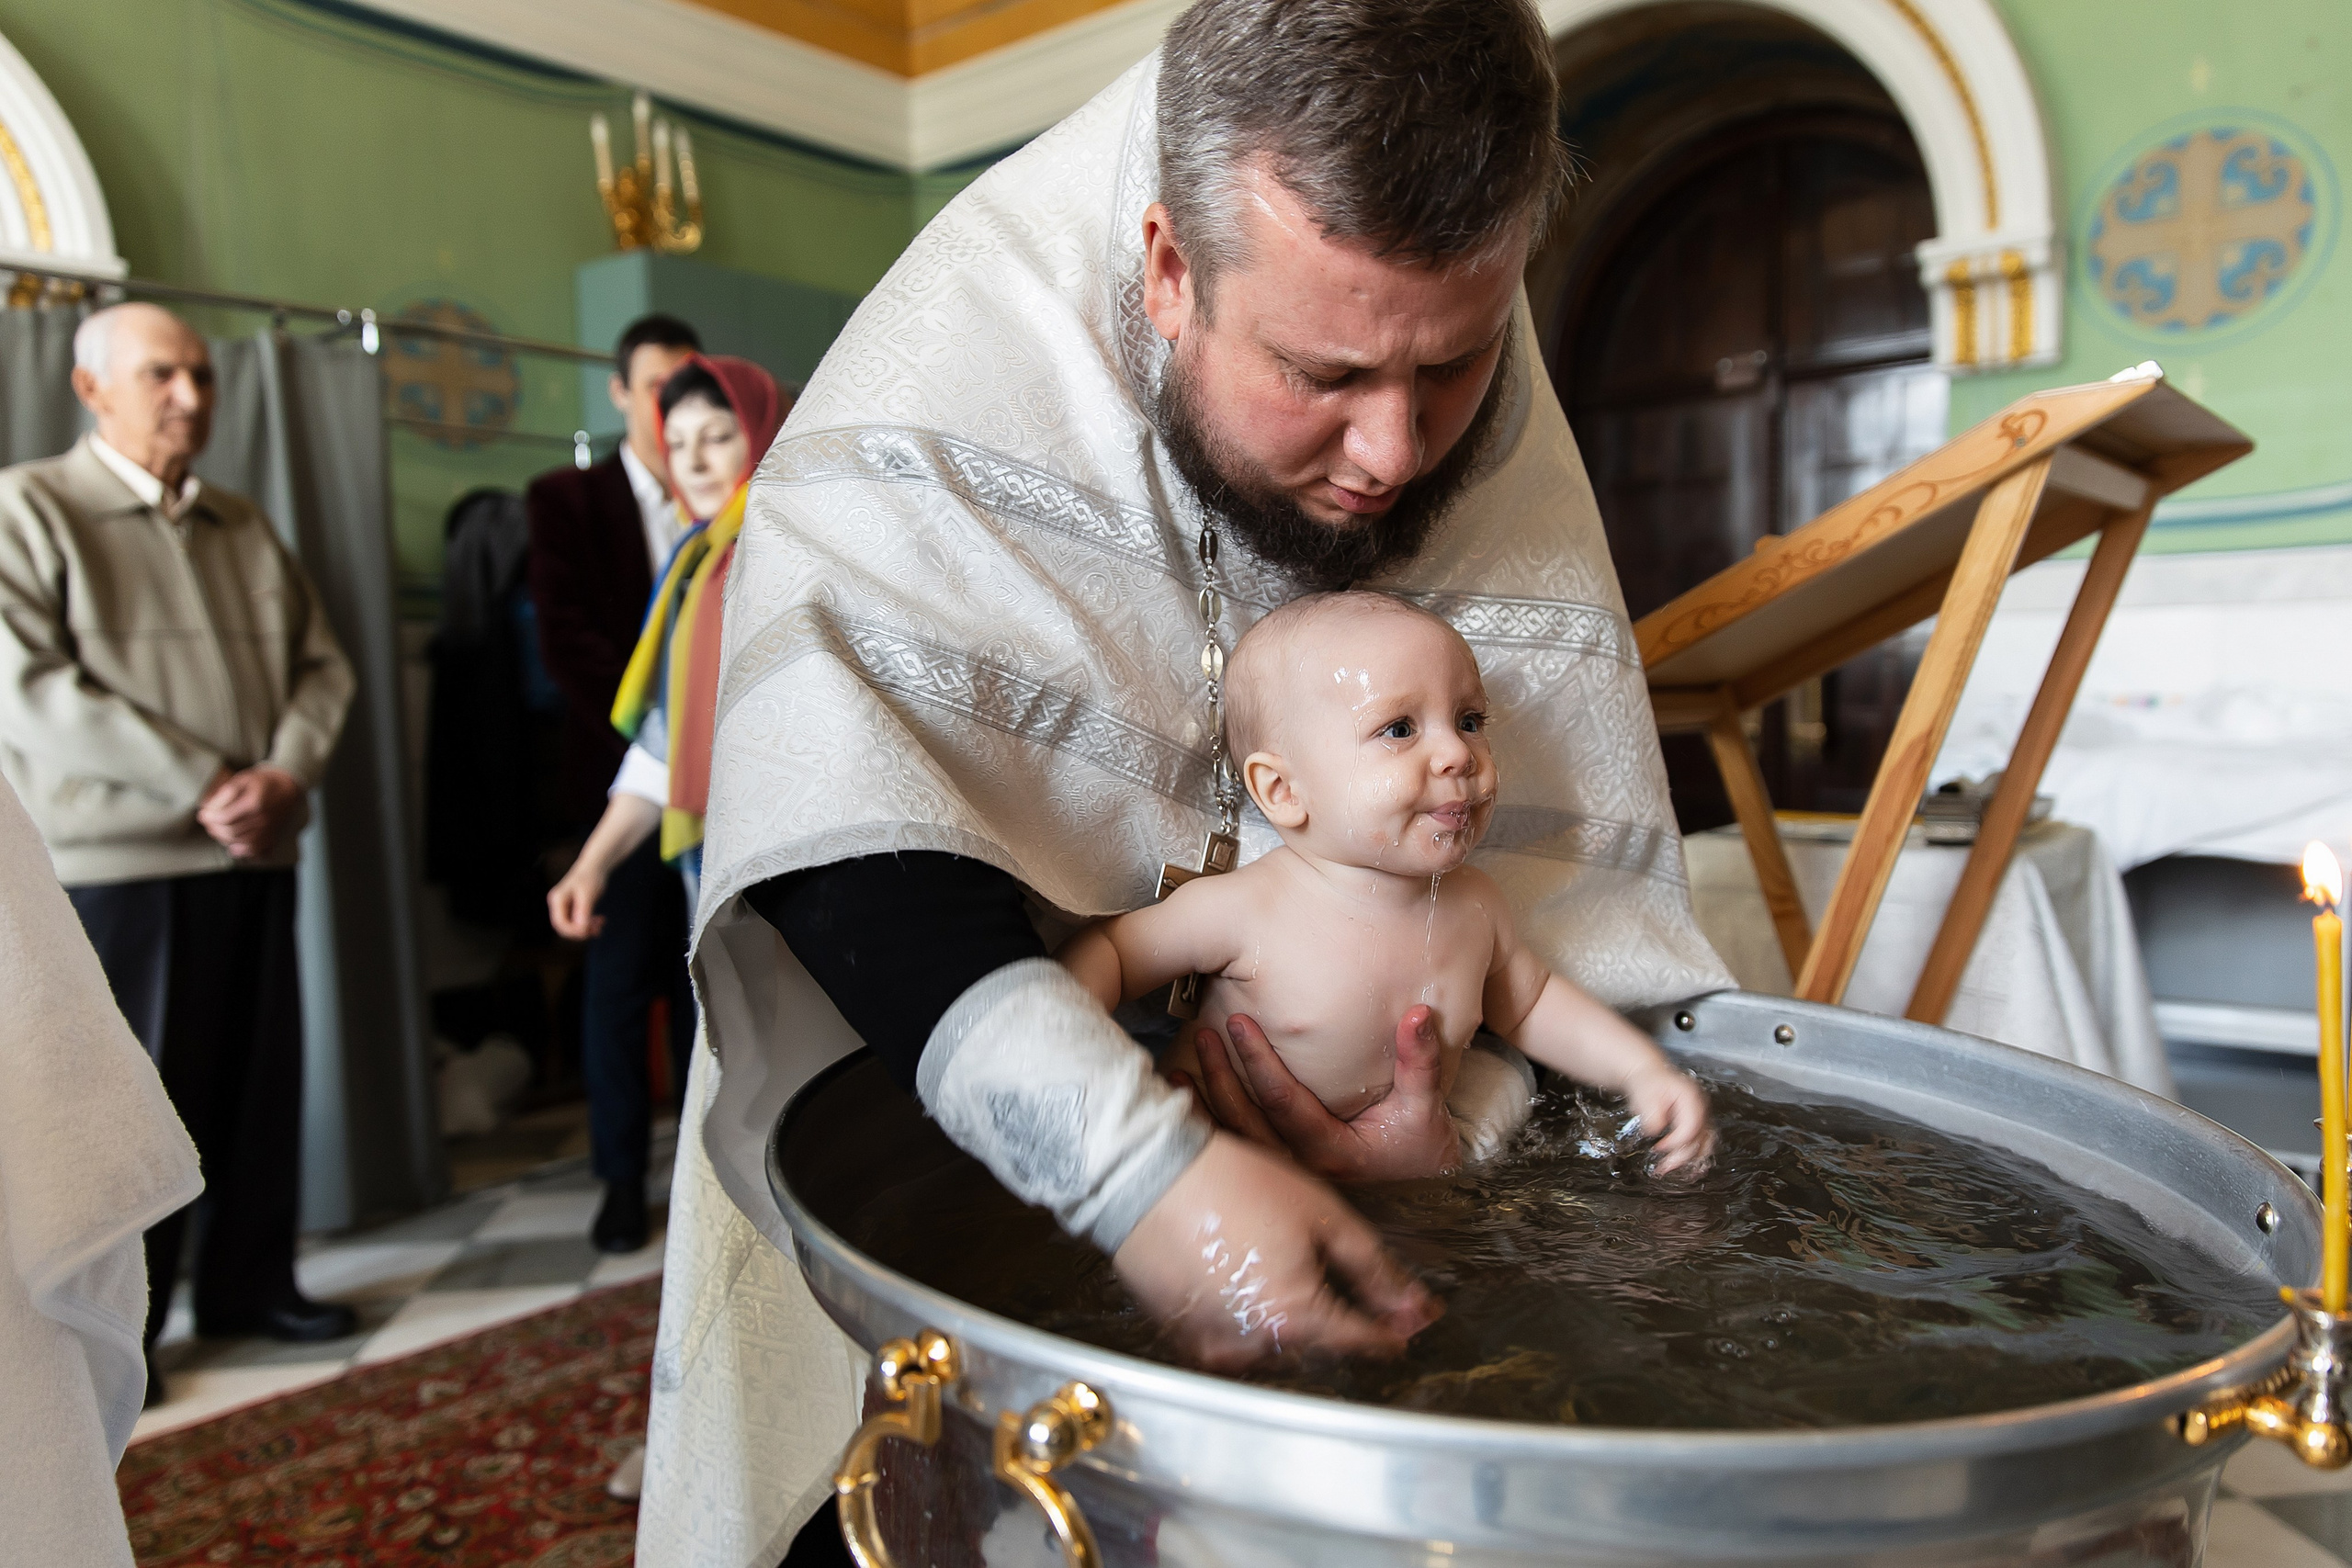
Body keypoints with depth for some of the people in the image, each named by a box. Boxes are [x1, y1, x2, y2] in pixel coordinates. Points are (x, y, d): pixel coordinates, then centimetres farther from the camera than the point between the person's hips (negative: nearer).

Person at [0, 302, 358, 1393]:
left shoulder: (246, 527, 16)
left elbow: (321, 665, 11)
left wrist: (285, 774, -8)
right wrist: (200, 788, -16)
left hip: (254, 855, 5)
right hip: (113, 861, -5)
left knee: (260, 1080, 10)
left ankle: (250, 1283, 24)